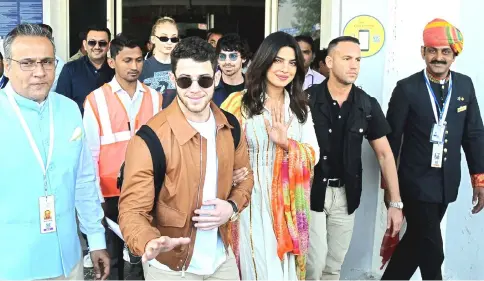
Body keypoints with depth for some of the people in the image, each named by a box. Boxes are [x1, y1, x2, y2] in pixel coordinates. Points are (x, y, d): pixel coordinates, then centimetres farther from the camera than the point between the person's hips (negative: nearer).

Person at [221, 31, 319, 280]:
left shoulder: (300, 106, 8)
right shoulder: (239, 102, -4)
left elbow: (313, 155, 3)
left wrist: (286, 143, -14)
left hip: (287, 202, 4)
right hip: (252, 198, -4)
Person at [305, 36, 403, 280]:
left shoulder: (368, 105, -1)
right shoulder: (307, 100, -10)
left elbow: (384, 154, 3)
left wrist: (395, 203, 0)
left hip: (345, 195, 3)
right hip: (311, 192, -3)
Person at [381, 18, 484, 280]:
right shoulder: (407, 88, -9)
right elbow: (392, 138, -6)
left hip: (447, 183, 5)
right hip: (417, 182, -4)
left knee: (416, 242, 17)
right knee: (431, 251, -1)